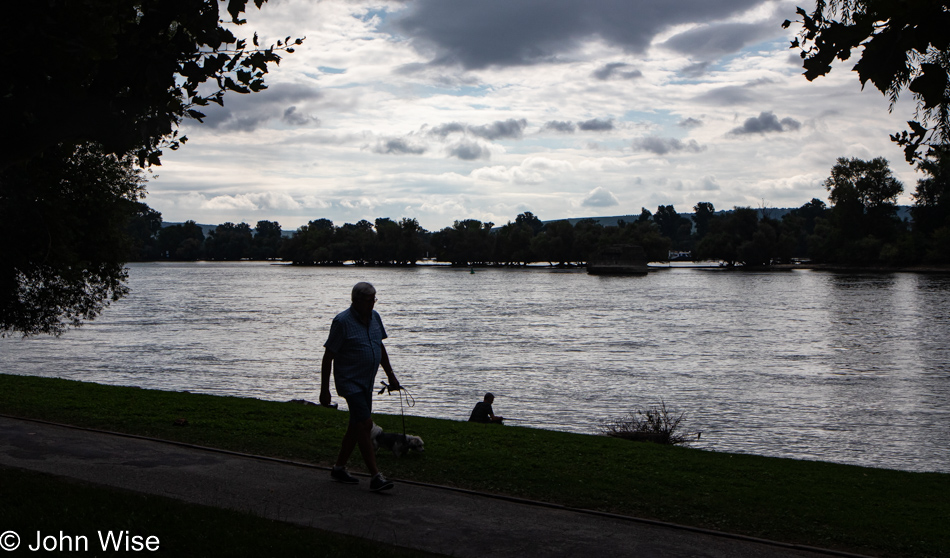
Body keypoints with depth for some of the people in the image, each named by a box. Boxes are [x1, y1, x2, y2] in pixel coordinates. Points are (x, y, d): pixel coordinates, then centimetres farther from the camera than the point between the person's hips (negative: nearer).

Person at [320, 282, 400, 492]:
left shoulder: (375, 317, 7)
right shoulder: (342, 321, -15)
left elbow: (380, 348, 20)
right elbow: (328, 356, -13)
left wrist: (390, 375, 18)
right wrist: (324, 390, -14)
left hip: (367, 382, 8)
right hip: (349, 382, -8)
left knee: (357, 426, 13)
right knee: (365, 424, -14)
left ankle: (339, 468, 26)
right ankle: (376, 476, -14)